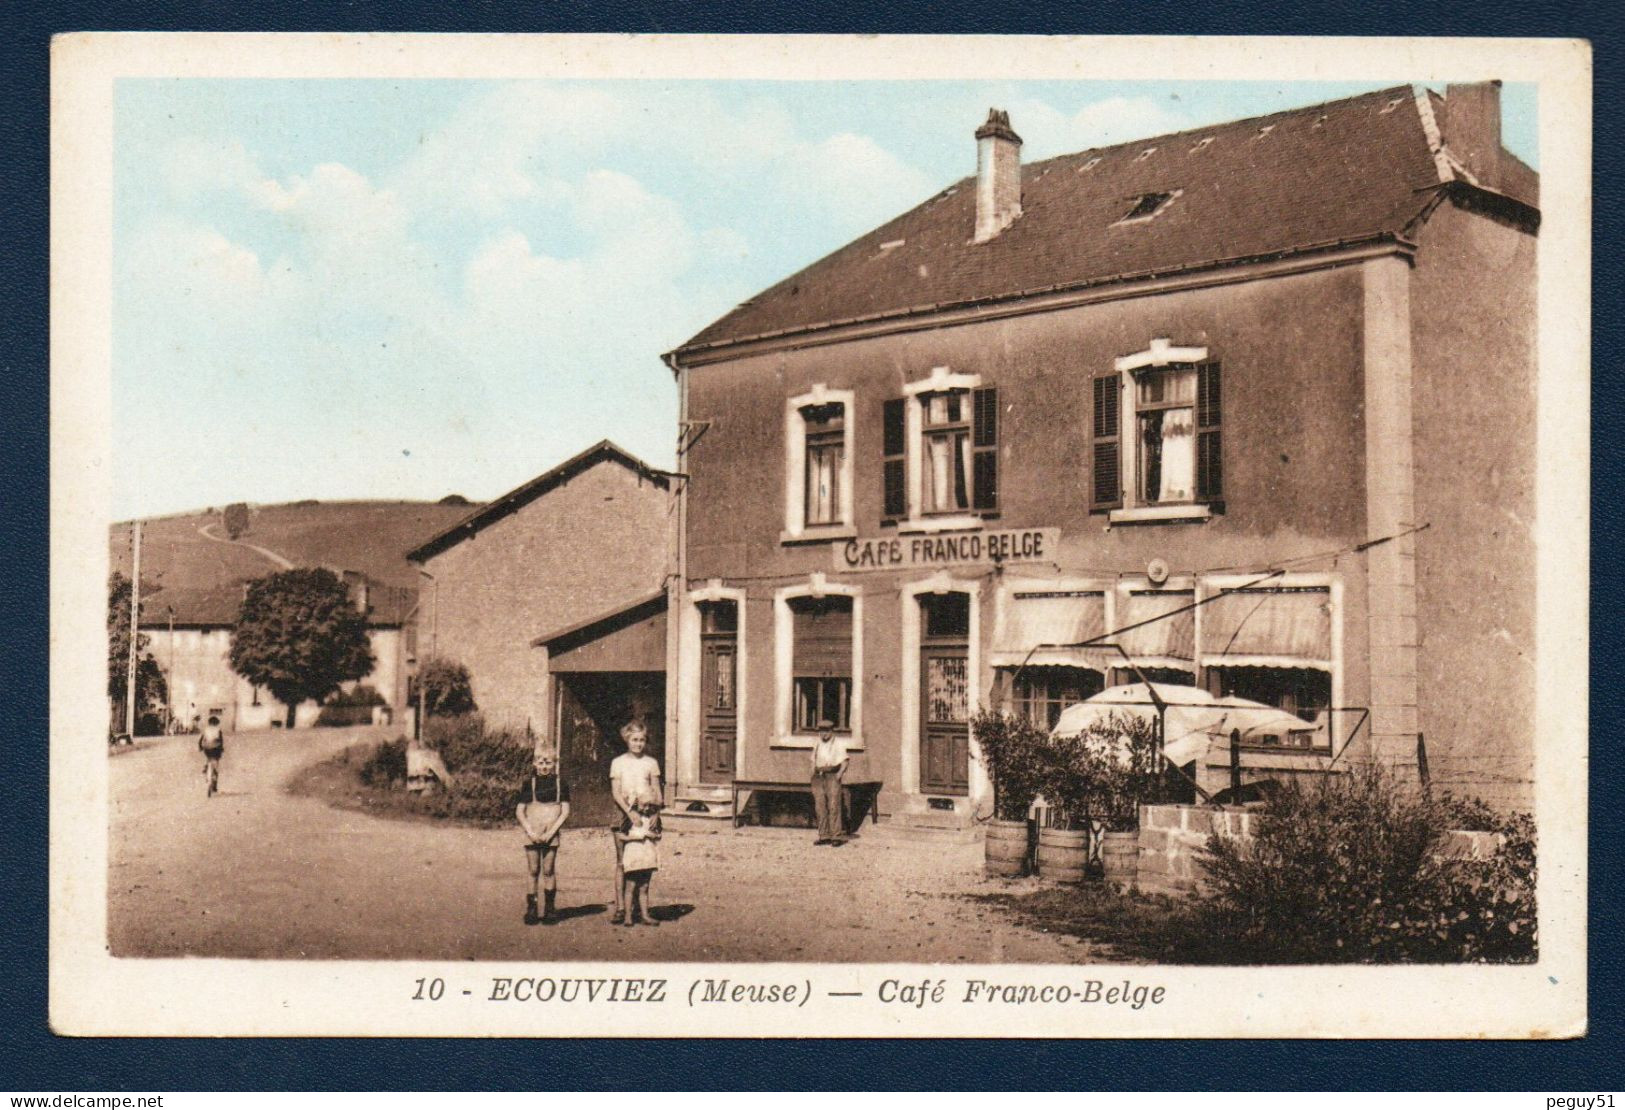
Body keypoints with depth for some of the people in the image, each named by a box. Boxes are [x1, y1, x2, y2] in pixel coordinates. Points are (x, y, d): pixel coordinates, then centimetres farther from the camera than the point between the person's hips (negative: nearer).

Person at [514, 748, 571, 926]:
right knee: (533, 871, 1)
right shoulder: (529, 784, 3)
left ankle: (550, 909, 8)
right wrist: (530, 832, -10)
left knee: (548, 871, 0)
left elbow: (565, 812, -1)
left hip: (550, 835, 0)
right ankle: (531, 909, 6)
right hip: (531, 834, 0)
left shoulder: (560, 784, 2)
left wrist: (550, 833, -10)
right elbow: (519, 811, 2)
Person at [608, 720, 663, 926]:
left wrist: (656, 813, -9)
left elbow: (657, 791, 7)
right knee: (622, 862, -2)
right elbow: (615, 792, -2)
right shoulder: (618, 762, 4)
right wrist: (630, 812, -15)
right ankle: (621, 907, 5)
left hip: (647, 815, 1)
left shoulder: (651, 762, 9)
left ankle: (644, 910, 6)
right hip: (626, 814, -1)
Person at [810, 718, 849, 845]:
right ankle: (824, 836, 6)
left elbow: (845, 760, -1)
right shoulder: (817, 744, 20)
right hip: (819, 777, 5)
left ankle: (837, 836, -10)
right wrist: (813, 773, 11)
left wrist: (840, 772, -14)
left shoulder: (839, 743, 4)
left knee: (834, 806, -11)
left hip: (832, 776, -5)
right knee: (820, 807, 1)